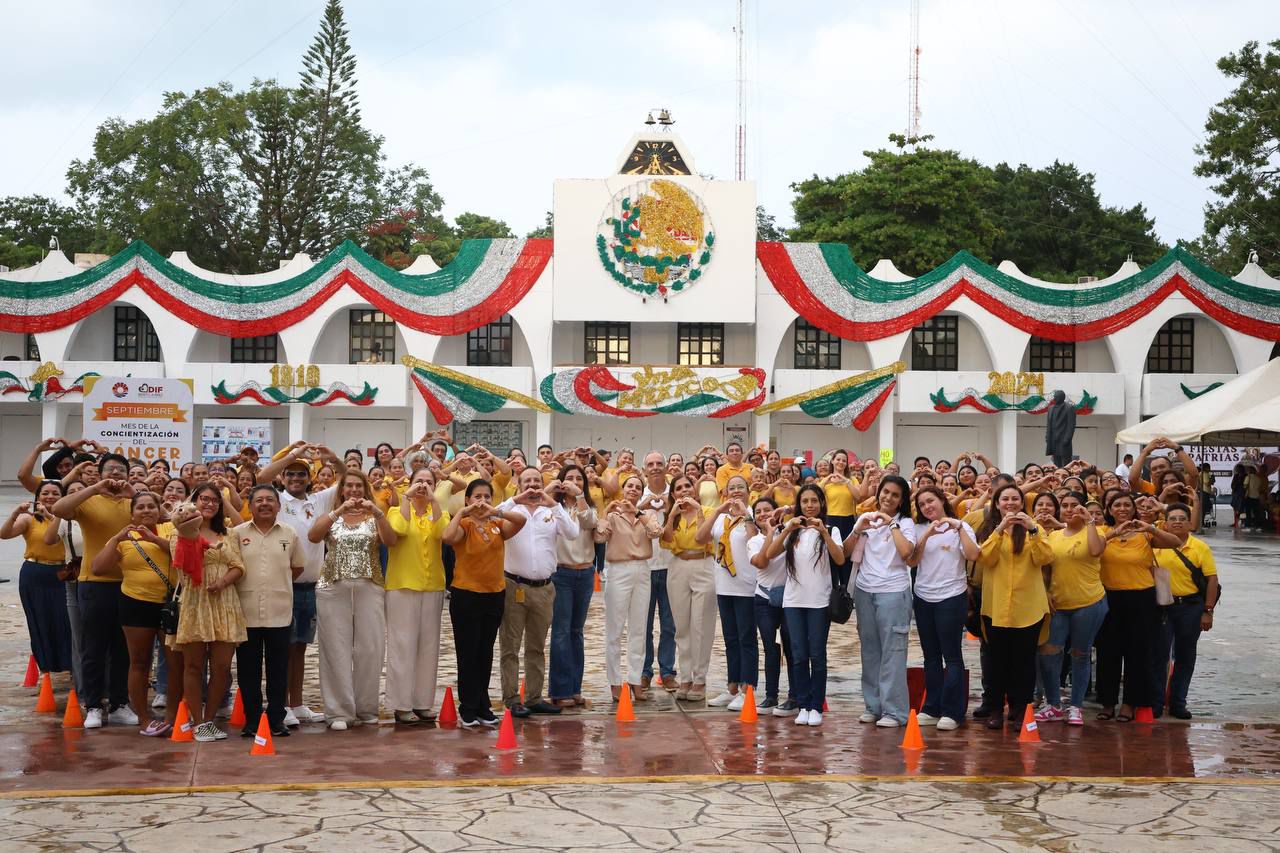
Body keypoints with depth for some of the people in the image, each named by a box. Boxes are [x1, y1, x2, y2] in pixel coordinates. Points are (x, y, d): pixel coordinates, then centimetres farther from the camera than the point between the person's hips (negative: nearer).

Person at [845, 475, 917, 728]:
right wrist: (858, 530, -9)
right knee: (870, 649, 7)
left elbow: (906, 552, -18)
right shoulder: (866, 518, 11)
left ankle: (894, 710, -4)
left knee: (892, 650, -6)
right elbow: (846, 551, 6)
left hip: (893, 591, -4)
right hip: (864, 590, 4)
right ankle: (873, 705, 15)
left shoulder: (905, 522, -1)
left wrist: (892, 525, -13)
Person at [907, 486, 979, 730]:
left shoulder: (960, 527, -1)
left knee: (951, 655, -3)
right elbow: (912, 561, -4)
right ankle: (932, 709, 16)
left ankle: (952, 712, -1)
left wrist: (958, 527, -18)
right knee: (931, 655, 10)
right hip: (923, 598, 4)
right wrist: (927, 534, -13)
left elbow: (973, 555, -16)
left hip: (951, 598, -4)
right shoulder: (919, 529, 6)